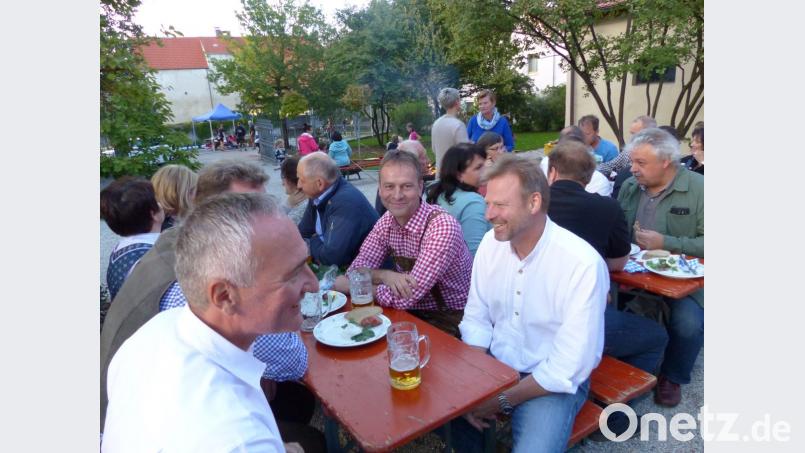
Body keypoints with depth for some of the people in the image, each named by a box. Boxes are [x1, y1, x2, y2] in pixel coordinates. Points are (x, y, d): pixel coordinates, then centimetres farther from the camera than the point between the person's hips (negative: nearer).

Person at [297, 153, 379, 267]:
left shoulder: (347, 202, -27)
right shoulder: (317, 194, -1)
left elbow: (332, 257, -30)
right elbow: (303, 233, 9)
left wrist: (313, 242, -12)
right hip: (342, 266, 7)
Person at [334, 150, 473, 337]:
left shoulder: (443, 226, -25)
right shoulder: (387, 221, -2)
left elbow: (406, 298, -27)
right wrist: (384, 275, -22)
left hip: (451, 322, -5)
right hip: (415, 313, 6)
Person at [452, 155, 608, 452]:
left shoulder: (583, 264, -24)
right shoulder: (491, 242, -7)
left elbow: (570, 368, -21)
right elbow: (476, 319, 0)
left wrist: (503, 401, -17)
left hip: (554, 382, -4)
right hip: (493, 364, 5)